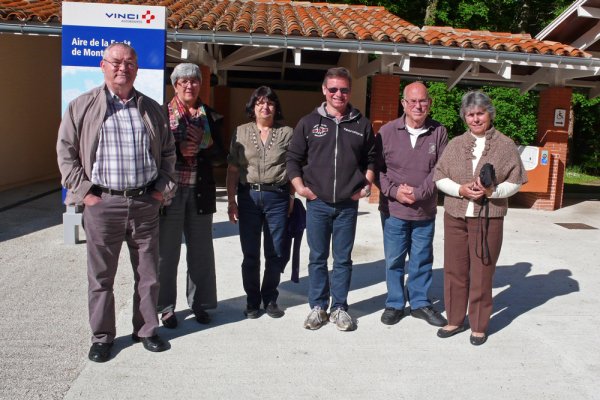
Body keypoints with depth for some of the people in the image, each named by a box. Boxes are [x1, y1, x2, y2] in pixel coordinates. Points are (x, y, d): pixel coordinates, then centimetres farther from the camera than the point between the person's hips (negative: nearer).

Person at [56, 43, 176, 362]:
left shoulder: (151, 109, 10)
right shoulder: (82, 106, 3)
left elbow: (168, 152, 15)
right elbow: (66, 151, 2)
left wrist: (162, 187, 5)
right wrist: (84, 190, -5)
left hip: (145, 203, 3)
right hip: (103, 203, -2)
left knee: (147, 273, 10)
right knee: (100, 275, 6)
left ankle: (146, 329, 26)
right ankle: (102, 337, 21)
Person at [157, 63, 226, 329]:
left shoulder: (210, 116, 10)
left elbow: (220, 155, 6)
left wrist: (198, 150, -11)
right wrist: (178, 150, -18)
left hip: (201, 191, 3)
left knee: (201, 251, 10)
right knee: (167, 252, 5)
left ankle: (198, 302, 25)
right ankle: (166, 307, 19)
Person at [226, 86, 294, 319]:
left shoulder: (287, 133, 5)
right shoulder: (241, 132, 7)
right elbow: (233, 169, 5)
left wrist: (291, 198, -1)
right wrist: (231, 200, 0)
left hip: (277, 197, 0)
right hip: (249, 196, 1)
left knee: (277, 253, 5)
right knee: (250, 254, 6)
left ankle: (270, 299, 24)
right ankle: (252, 301, 21)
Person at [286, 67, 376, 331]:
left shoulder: (362, 124, 6)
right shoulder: (308, 123, 3)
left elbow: (371, 159, 15)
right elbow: (293, 158, 6)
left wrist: (367, 184, 2)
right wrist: (300, 186, -6)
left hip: (348, 204, 1)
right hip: (317, 203, 0)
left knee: (343, 259, 8)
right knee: (317, 258, 8)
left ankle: (339, 307, 20)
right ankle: (318, 307, 20)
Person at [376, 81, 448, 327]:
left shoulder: (439, 132, -2)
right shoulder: (387, 131, -3)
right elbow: (377, 167, -2)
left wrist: (419, 192, -15)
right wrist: (394, 191, -14)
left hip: (425, 211, 1)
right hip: (393, 209, -1)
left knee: (422, 260, 13)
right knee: (394, 260, 9)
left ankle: (420, 303, 30)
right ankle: (394, 304, 26)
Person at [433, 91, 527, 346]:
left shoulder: (505, 145, 2)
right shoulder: (455, 144, 8)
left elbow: (515, 182, 3)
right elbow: (439, 176, 5)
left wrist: (492, 191, -15)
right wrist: (460, 189, -12)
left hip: (489, 218, -2)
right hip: (455, 216, 2)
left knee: (482, 272, 3)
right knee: (454, 270, 9)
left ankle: (479, 326, 19)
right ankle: (455, 320, 24)